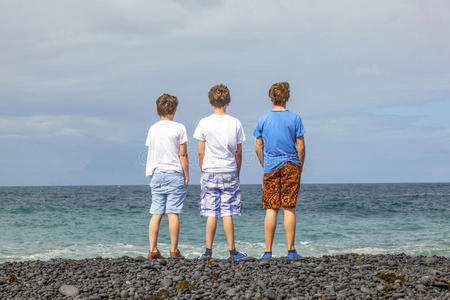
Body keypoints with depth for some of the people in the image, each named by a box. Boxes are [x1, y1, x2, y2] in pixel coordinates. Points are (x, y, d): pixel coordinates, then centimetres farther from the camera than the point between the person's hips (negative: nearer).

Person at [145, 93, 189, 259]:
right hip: (175, 173, -4)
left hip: (157, 174, 4)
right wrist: (186, 175, 0)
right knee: (173, 213, -4)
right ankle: (174, 250, -2)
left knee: (156, 214, 3)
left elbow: (151, 151, 9)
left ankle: (153, 250, 1)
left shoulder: (152, 129, 7)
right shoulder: (179, 128, -5)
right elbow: (183, 154, -6)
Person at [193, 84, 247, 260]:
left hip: (210, 173, 0)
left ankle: (208, 251, 1)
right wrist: (237, 172, 15)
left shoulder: (204, 123, -4)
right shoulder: (235, 123, -1)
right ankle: (232, 251, 4)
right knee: (227, 213, 2)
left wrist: (203, 171, 12)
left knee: (211, 213, 2)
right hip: (230, 172, 0)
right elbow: (238, 153, 4)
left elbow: (201, 152, -1)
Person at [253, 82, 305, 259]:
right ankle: (290, 250, -1)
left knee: (271, 209, 2)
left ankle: (268, 251, 1)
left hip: (270, 167, 2)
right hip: (290, 165, -2)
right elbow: (301, 147, -3)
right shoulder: (294, 118, -2)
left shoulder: (263, 120, 3)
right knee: (289, 209, -1)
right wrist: (300, 167, 9)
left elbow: (258, 148, 6)